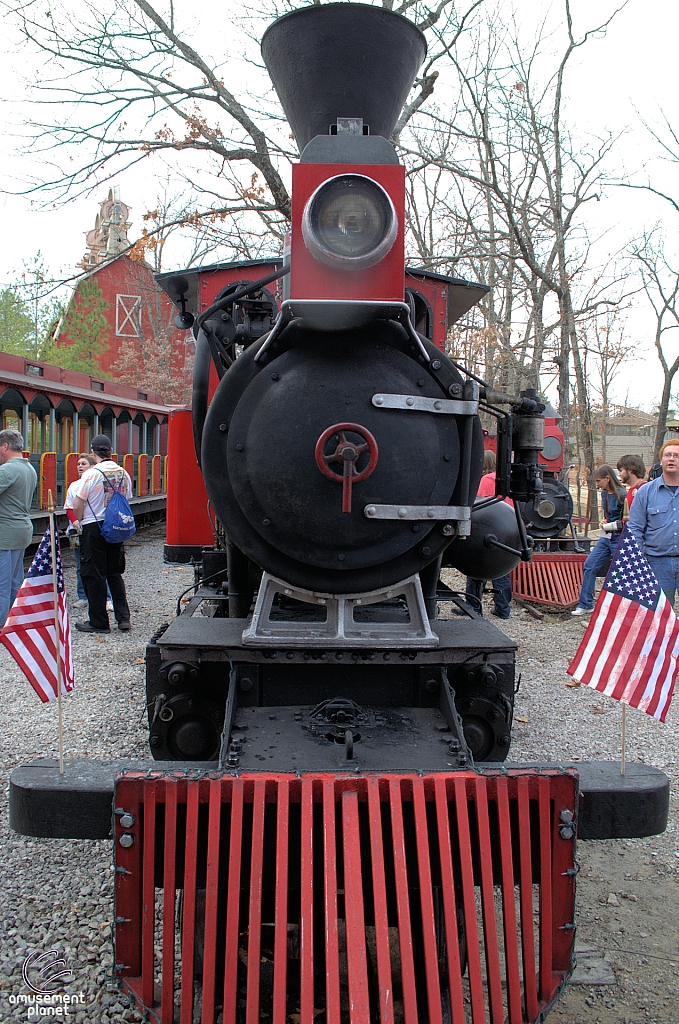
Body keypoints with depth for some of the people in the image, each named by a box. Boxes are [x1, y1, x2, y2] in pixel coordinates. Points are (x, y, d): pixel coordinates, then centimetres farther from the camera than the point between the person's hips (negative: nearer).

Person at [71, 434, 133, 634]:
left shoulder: (90, 475, -15)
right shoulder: (124, 474, 1)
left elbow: (77, 507, -12)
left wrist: (80, 520, 7)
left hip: (94, 528, -5)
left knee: (94, 575, 4)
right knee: (115, 573, 15)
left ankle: (98, 622, 10)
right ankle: (123, 617, 10)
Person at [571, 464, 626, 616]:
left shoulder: (622, 495, -17)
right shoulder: (604, 493, 9)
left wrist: (611, 526, -13)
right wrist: (604, 521, 6)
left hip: (619, 538, -8)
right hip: (606, 537, 8)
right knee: (589, 565, 2)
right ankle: (585, 604, 8)